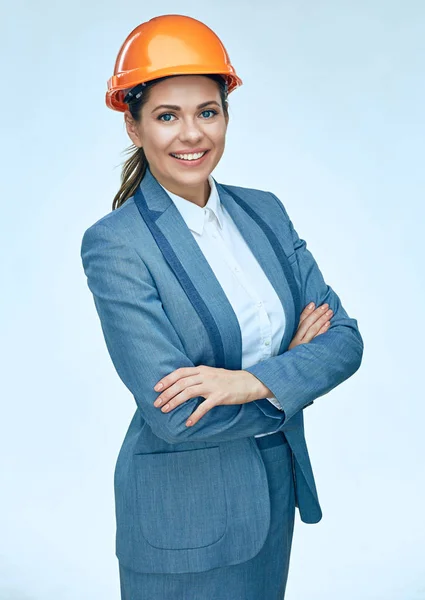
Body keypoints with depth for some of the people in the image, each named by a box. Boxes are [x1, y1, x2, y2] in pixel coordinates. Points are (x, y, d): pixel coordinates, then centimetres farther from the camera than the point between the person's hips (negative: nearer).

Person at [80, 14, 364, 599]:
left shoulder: (264, 210, 0)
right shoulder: (114, 243, -17)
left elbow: (345, 338, -5)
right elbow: (174, 414, -22)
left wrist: (253, 381, -22)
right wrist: (293, 368, -11)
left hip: (277, 487, 5)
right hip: (184, 514, -5)